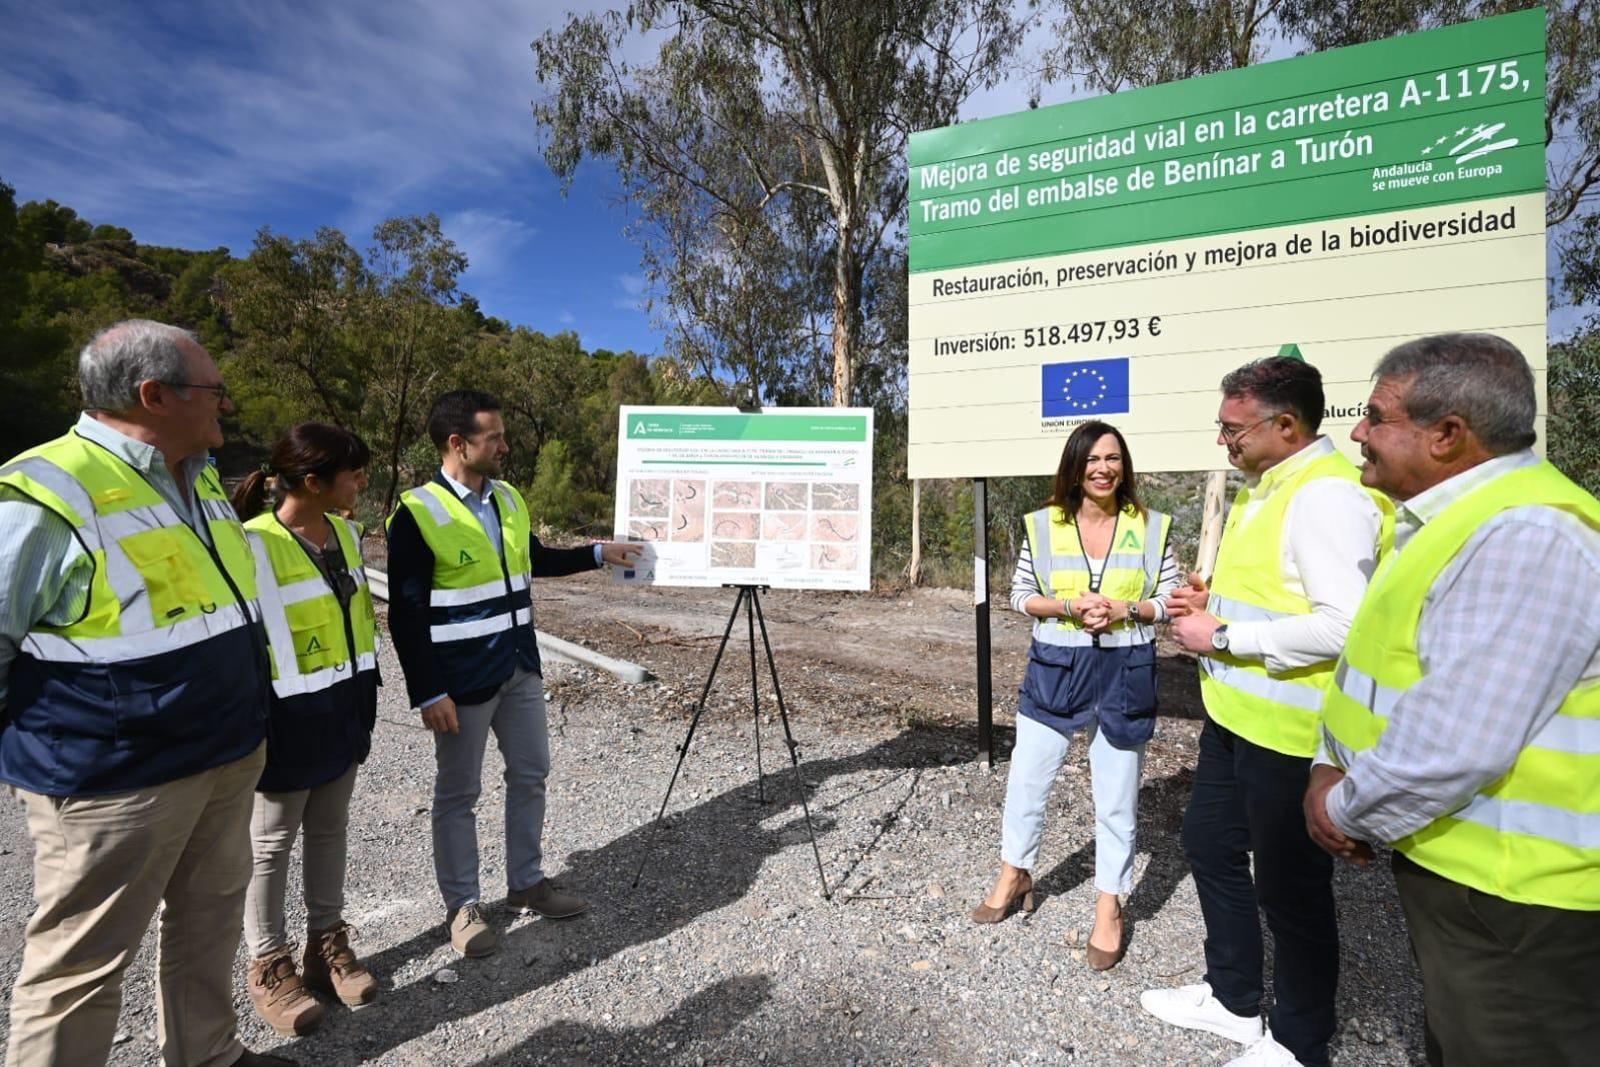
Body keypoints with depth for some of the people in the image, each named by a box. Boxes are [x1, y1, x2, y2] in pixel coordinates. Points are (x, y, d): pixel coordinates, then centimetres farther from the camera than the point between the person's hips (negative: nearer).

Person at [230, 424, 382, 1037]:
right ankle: (268, 966, 29)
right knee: (272, 843, 12)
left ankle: (327, 943, 34)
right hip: (288, 717, -6)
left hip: (344, 710, 7)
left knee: (330, 831, 18)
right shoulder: (255, 546, -20)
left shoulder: (346, 533, 4)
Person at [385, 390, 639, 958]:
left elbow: (533, 560, 21)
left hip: (520, 668, 7)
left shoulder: (508, 498, 6)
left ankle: (527, 882, 33)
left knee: (530, 775, 16)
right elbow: (406, 615, -15)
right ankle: (462, 904, 27)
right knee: (458, 793, 10)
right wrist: (428, 693, -17)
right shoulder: (417, 513, -15)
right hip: (463, 678, -7)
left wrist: (597, 554, 12)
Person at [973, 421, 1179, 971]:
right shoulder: (1043, 525, -1)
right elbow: (1020, 596, 1)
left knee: (1116, 798, 10)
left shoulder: (1151, 526, 0)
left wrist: (1126, 609, -15)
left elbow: (1171, 599, 3)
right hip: (1056, 668, 1)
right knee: (1026, 780, 10)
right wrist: (1069, 606, -15)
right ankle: (1014, 875, 35)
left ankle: (1109, 908, 29)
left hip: (1125, 673, 0)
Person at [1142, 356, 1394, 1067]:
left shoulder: (1327, 494, -20)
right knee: (1209, 846, 21)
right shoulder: (1264, 487, 11)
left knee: (1290, 889, 8)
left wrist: (1223, 635, -21)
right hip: (1234, 713, 10)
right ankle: (1232, 997, 42)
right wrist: (1213, 600, 4)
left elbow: (1341, 626, -28)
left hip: (1289, 731, -10)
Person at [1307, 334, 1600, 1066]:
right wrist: (1332, 770, 0)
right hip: (1451, 861, 9)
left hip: (1509, 890, -9)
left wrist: (1351, 813, -16)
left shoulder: (1524, 537, -26)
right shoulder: (1452, 518, 8)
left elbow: (1455, 744, -32)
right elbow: (1380, 655, 12)